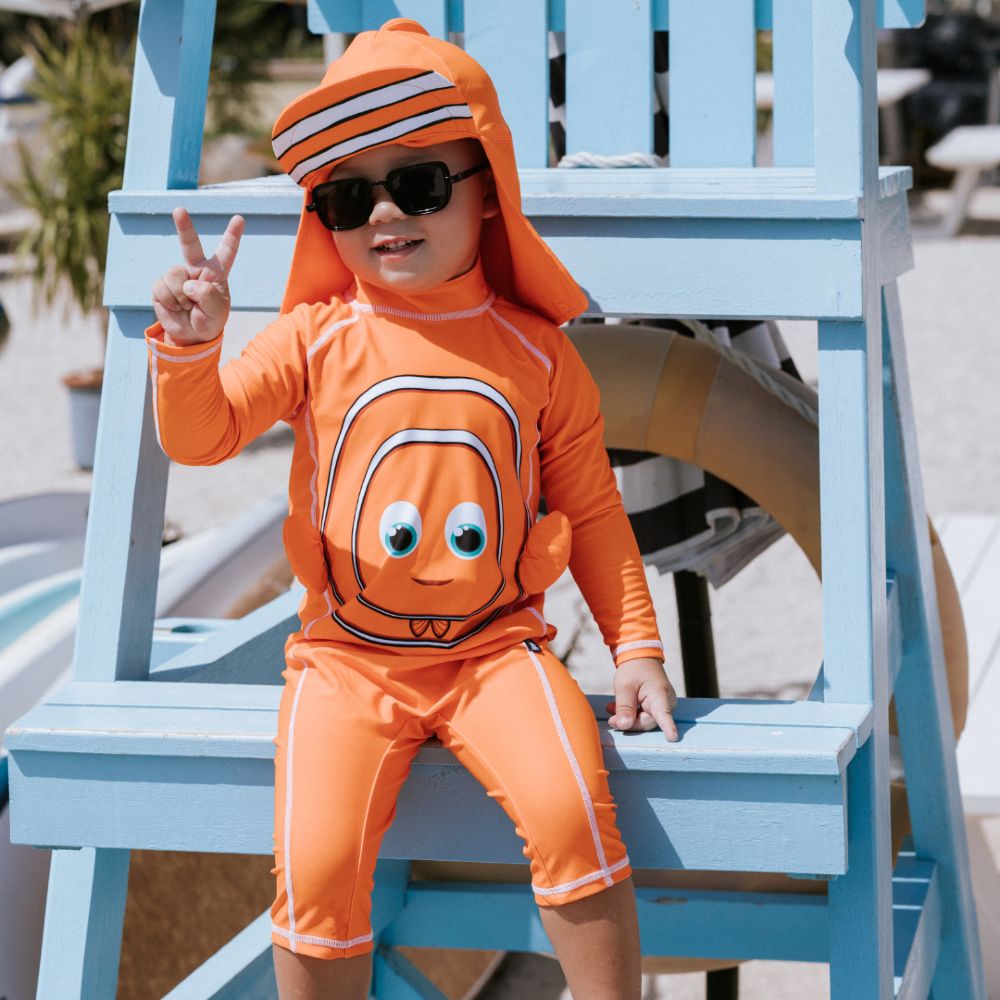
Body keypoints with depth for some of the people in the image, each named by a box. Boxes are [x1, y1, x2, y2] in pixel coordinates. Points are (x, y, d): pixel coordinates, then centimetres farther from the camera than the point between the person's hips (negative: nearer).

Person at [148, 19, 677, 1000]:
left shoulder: (536, 352, 4)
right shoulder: (315, 341, 2)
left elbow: (591, 511, 11)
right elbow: (199, 434, -5)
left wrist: (636, 643, 5)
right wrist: (190, 344, -24)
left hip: (495, 647, 0)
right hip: (347, 658, 0)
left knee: (570, 809, -25)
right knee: (316, 867, -19)